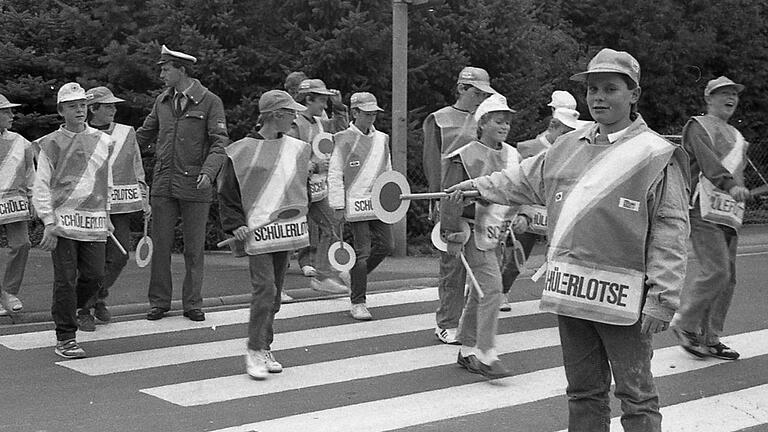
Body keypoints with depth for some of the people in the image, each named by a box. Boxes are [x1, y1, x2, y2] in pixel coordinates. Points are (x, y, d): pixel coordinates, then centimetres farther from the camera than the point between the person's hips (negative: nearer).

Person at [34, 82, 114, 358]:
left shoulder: (103, 141, 12)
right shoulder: (51, 144, 2)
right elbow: (41, 187, 0)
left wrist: (105, 216, 19)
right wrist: (49, 223, -8)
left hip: (94, 222, 3)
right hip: (63, 221, -3)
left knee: (94, 277, 2)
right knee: (65, 280, -2)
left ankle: (67, 309, 31)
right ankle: (65, 338, 8)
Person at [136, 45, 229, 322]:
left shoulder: (210, 102, -3)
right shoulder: (162, 101, 11)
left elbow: (219, 143, -8)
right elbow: (144, 135, 23)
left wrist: (208, 172, -22)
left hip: (194, 186, -4)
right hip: (163, 183, 4)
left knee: (194, 249, 5)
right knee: (160, 245, 6)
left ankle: (192, 304, 15)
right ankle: (159, 302, 16)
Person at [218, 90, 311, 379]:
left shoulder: (298, 149, 12)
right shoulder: (242, 151, -3)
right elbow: (227, 193, 0)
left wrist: (301, 224, 14)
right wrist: (235, 224, -10)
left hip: (287, 230, 5)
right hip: (256, 231, -5)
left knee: (274, 292, 9)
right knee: (264, 288, -13)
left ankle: (264, 349, 19)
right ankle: (255, 352, -5)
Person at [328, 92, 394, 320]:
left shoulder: (382, 139, 14)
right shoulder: (343, 139, -4)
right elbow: (334, 174, -5)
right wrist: (338, 205, -10)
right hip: (355, 204, -6)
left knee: (386, 245, 3)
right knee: (362, 252, -6)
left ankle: (356, 275, 29)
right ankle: (357, 303, 5)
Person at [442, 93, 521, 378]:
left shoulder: (512, 155, 10)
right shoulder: (465, 156, -11)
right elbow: (451, 197, -12)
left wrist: (519, 217, 6)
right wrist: (453, 236, -13)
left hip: (498, 233, 7)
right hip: (475, 229, -7)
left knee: (479, 292, 14)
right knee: (491, 287, -15)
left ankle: (467, 352, 25)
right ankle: (486, 356, -8)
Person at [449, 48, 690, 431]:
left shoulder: (657, 155, -6)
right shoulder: (567, 147, 11)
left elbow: (670, 231, -10)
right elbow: (522, 181, 29)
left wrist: (661, 299, -14)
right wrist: (478, 186, 32)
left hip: (622, 296, -5)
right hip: (569, 291, 6)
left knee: (636, 396, 2)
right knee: (583, 392, 16)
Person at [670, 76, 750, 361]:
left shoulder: (736, 135, 25)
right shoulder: (698, 126, -2)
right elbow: (708, 160, -20)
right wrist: (731, 184, -34)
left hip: (729, 213, 8)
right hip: (704, 211, -8)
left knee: (728, 277, 6)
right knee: (716, 271, -17)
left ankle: (710, 338, 13)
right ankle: (684, 324, 0)